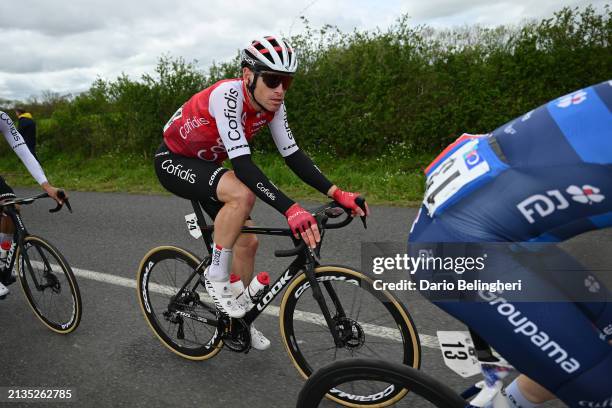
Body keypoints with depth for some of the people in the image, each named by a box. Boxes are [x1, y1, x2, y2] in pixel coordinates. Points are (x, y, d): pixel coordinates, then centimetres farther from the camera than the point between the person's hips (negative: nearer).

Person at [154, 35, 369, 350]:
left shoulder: (272, 104, -11)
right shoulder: (227, 95, -33)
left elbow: (292, 154, -13)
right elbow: (242, 163, -42)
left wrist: (336, 193, -24)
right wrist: (290, 210, -51)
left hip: (205, 165, 7)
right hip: (173, 161, -7)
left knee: (247, 241, 1)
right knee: (242, 193, -36)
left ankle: (239, 321, 22)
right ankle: (216, 276, -14)